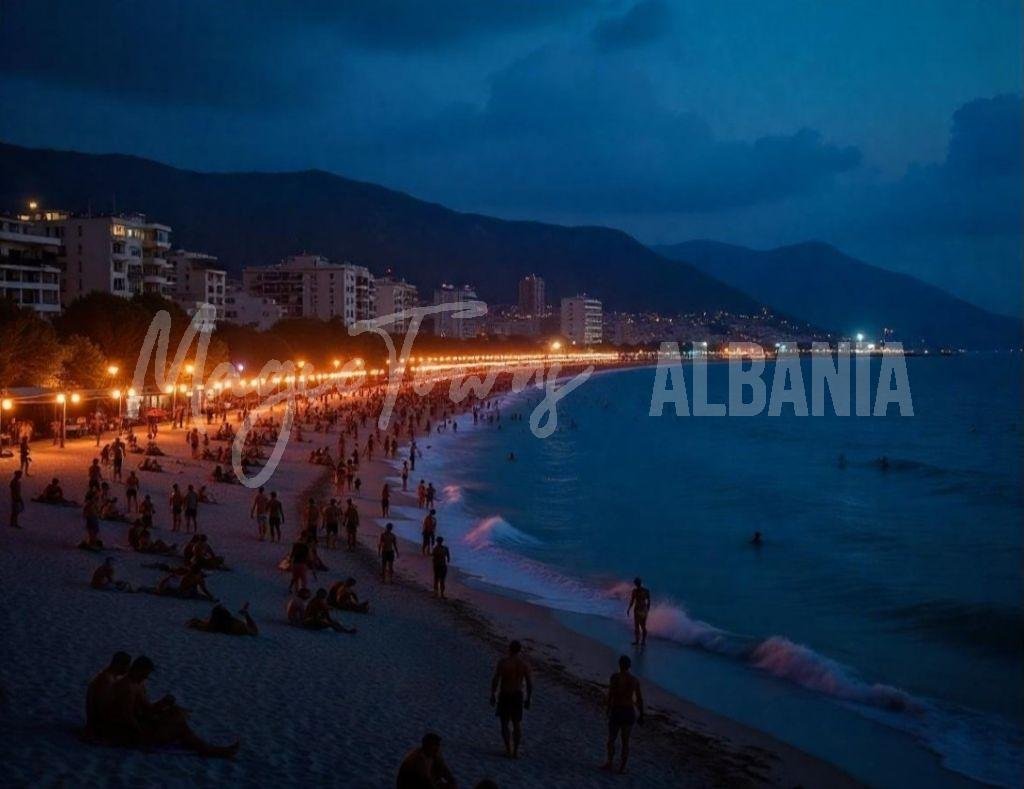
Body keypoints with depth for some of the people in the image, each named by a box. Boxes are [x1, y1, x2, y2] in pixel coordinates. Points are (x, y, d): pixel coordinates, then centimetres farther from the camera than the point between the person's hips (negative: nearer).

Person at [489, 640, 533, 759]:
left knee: (504, 723, 10)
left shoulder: (503, 662, -13)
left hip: (504, 696, -2)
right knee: (517, 724, 12)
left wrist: (493, 695, -2)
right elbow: (530, 683, -3)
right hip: (518, 696, 2)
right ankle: (516, 751, 11)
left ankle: (508, 750, 6)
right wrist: (528, 699, 7)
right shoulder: (524, 664, -4)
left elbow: (495, 679, -13)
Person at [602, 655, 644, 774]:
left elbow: (611, 695, -14)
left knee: (611, 739, 11)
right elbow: (640, 699, 3)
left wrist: (608, 710, -7)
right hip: (630, 712, 3)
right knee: (625, 741, 12)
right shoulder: (635, 680, 2)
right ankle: (622, 767, 12)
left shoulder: (615, 676, -8)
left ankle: (609, 763, 2)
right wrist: (641, 715, 11)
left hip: (616, 711, -3)